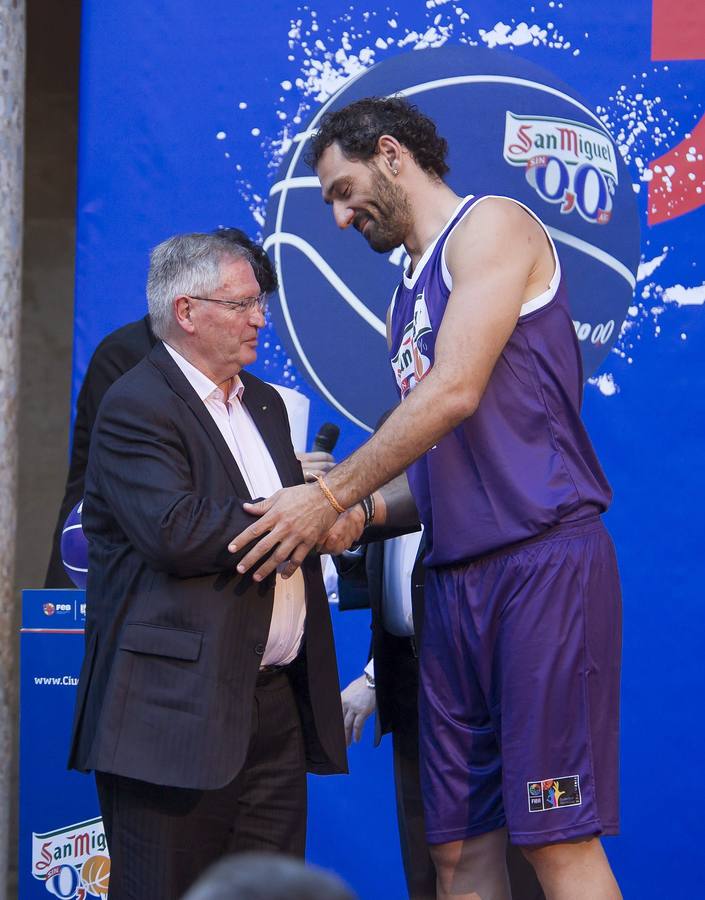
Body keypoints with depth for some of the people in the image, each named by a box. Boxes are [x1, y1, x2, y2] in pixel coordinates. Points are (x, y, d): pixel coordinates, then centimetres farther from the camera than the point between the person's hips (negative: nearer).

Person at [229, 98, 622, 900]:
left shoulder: (491, 225, -1)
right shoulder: (410, 295, 24)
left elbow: (455, 392, -12)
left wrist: (332, 494, -10)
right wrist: (362, 513, 8)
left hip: (542, 559, -8)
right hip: (455, 577, 8)